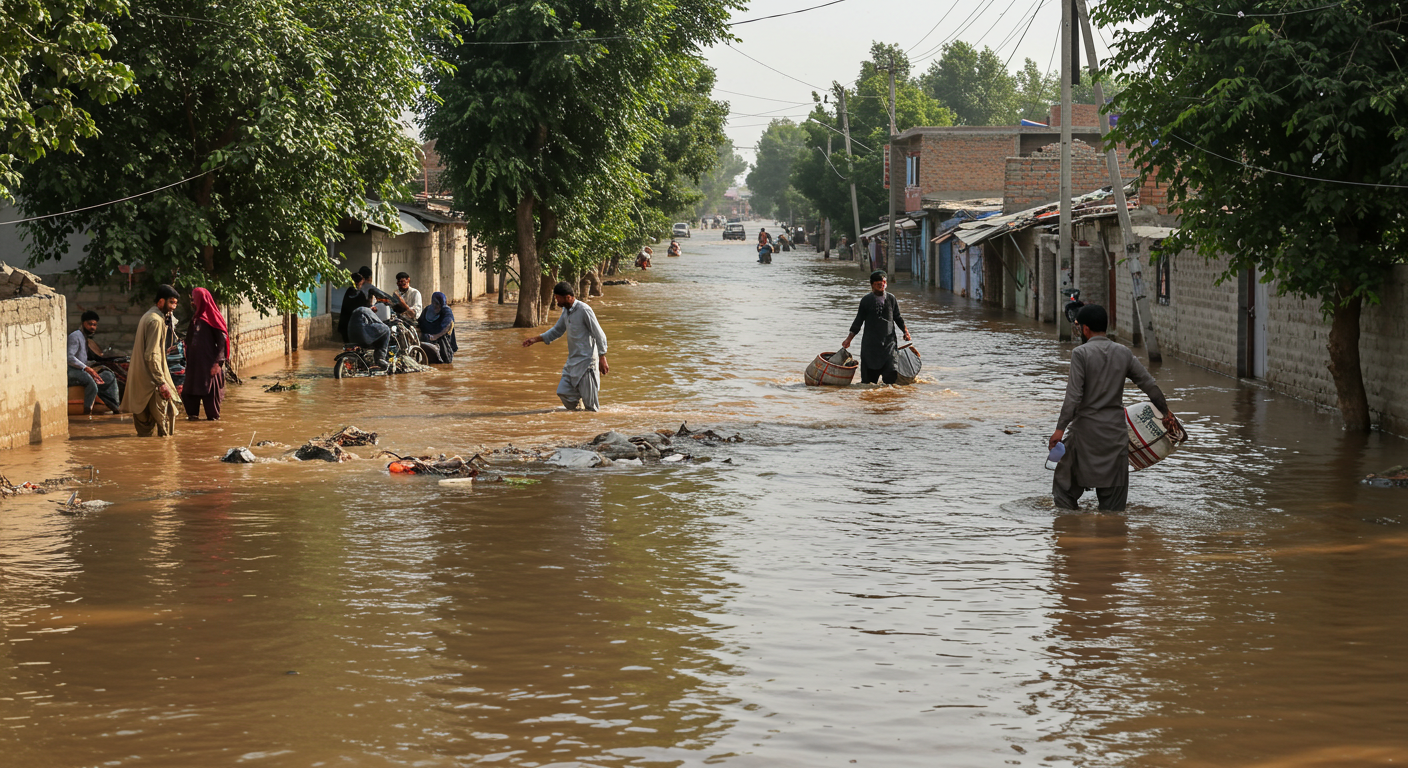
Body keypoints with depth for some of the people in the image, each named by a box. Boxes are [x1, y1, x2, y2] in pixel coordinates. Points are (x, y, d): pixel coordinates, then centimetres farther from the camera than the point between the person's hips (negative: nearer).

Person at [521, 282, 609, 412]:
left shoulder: (584, 310, -16)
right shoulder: (566, 311, 10)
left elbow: (599, 335, -14)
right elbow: (557, 331, 25)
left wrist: (602, 359, -15)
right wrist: (536, 339, 17)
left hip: (587, 361, -8)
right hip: (572, 361, 8)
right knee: (563, 392, 2)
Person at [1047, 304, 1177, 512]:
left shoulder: (1081, 353, -11)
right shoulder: (1124, 353, 4)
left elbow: (1074, 396, -17)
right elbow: (1150, 385, 9)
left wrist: (1060, 428, -15)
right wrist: (1165, 412, 23)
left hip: (1086, 429, -4)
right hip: (1116, 430, 5)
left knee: (1066, 487, 6)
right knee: (1113, 491, 10)